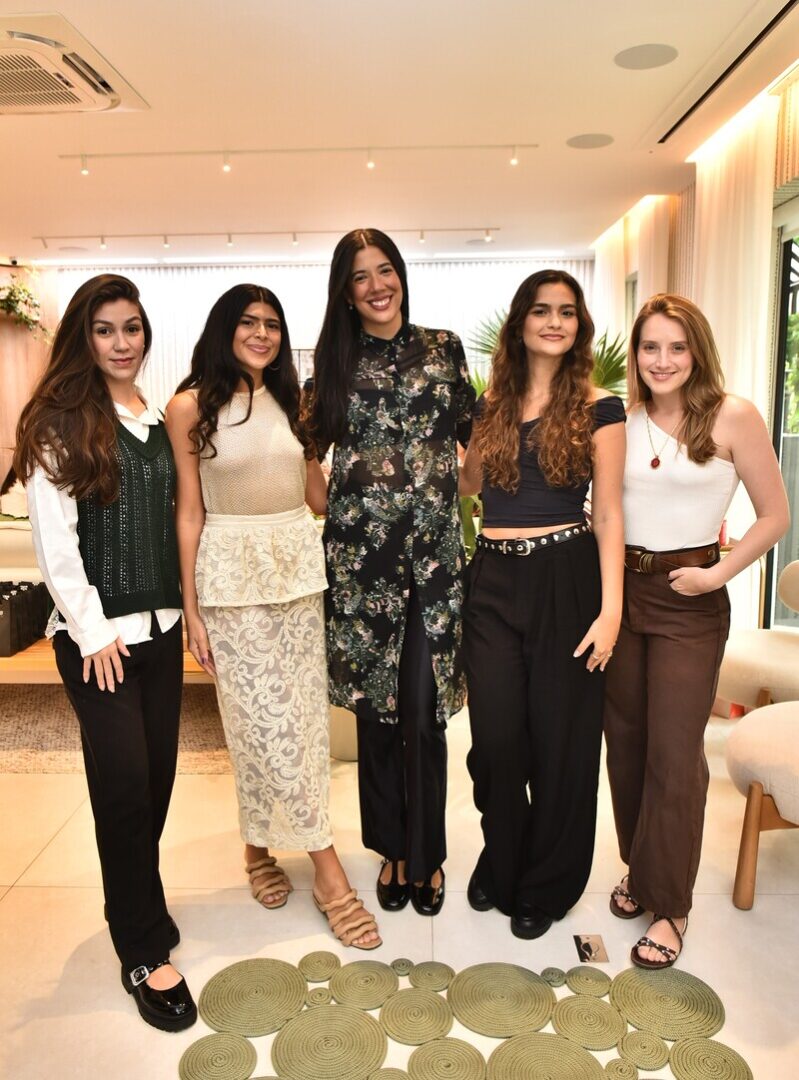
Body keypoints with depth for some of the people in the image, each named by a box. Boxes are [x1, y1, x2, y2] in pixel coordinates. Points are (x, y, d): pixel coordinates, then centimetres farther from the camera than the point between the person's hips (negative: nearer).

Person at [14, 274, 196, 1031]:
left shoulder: (158, 420, 11)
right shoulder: (59, 421, -6)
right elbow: (52, 538, -11)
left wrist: (184, 609, 7)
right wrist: (93, 630, -13)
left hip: (160, 625, 6)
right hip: (98, 633, -5)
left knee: (157, 777, 12)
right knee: (125, 785, -2)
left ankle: (134, 903, 35)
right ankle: (144, 954, 14)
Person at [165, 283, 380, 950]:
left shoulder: (290, 402, 12)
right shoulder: (191, 406, -2)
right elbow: (189, 511, -4)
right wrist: (191, 610, -5)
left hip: (298, 566, 5)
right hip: (233, 575, -5)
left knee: (304, 716, 7)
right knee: (268, 721, -4)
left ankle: (260, 845, 28)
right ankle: (327, 868, 9)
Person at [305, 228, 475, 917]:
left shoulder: (443, 348, 9)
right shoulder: (335, 359, 8)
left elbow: (471, 432, 14)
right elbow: (312, 445, 12)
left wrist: (465, 499, 6)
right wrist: (328, 511, 4)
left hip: (434, 547, 0)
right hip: (360, 548, 1)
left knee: (424, 711, 1)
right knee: (375, 708, 8)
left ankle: (425, 855, 22)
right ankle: (391, 848, 28)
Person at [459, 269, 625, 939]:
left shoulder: (598, 408, 0)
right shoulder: (492, 404, 10)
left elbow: (608, 514, -3)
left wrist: (611, 609, -10)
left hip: (566, 580, -3)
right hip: (493, 581, 3)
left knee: (560, 739, 7)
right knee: (496, 736, 4)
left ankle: (546, 885, 29)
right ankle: (500, 864, 31)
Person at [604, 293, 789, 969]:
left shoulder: (732, 417, -7)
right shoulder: (622, 421, 5)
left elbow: (775, 516, -3)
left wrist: (718, 574, -12)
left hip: (688, 601, -4)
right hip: (619, 590, 4)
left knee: (674, 755, 0)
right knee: (625, 742, 13)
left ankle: (669, 904, 19)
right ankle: (640, 869, 35)